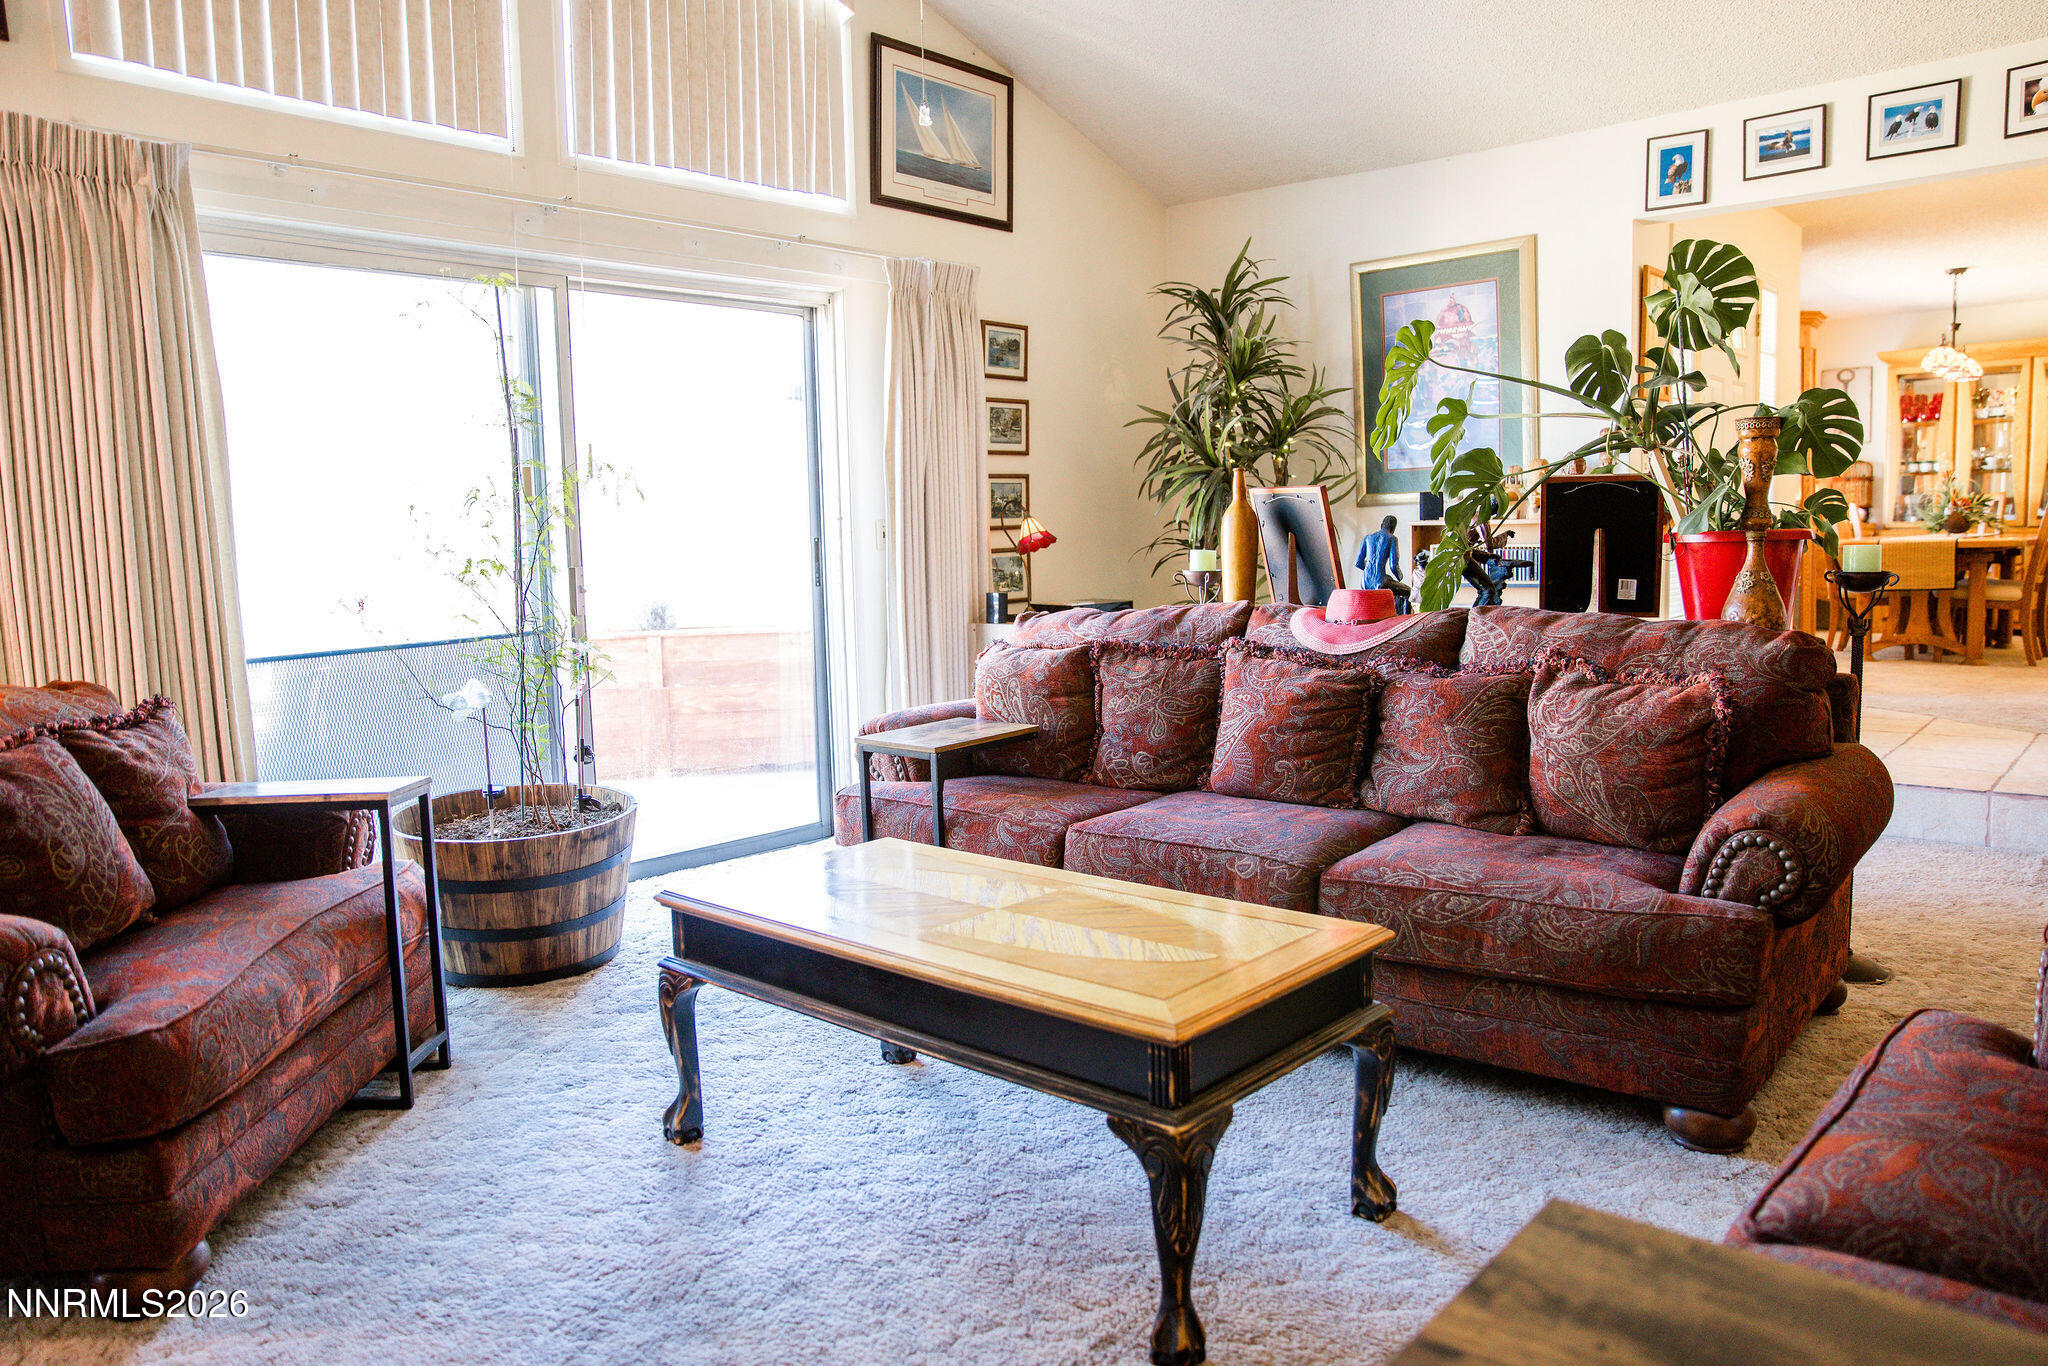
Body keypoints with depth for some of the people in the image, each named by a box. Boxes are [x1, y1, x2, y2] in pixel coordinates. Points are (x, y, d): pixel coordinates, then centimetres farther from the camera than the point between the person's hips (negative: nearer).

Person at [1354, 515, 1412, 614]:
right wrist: (1399, 578, 12)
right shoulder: (1391, 539, -2)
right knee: (1407, 592, 18)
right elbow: (1393, 566, -8)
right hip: (1380, 582, -6)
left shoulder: (1367, 538, 12)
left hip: (1365, 582, 6)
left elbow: (1359, 563, 13)